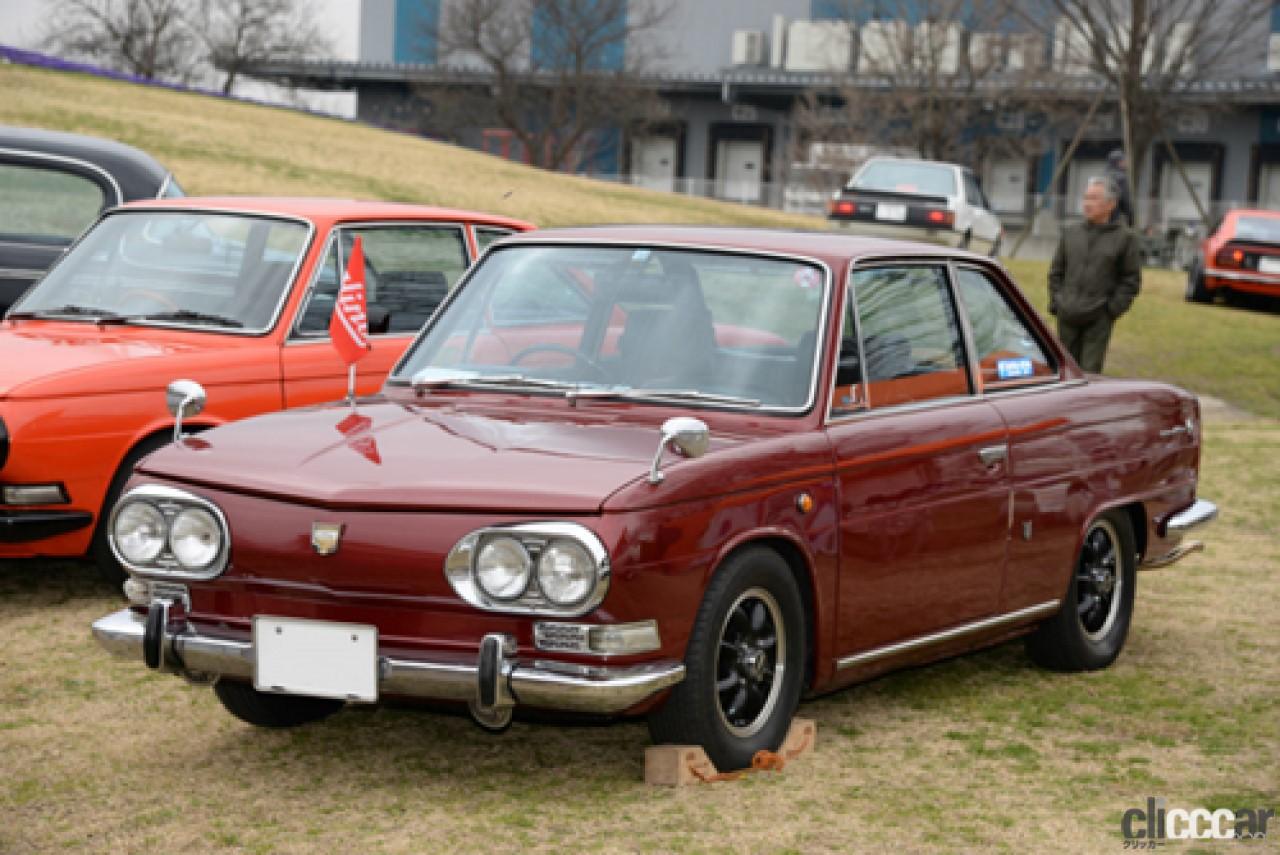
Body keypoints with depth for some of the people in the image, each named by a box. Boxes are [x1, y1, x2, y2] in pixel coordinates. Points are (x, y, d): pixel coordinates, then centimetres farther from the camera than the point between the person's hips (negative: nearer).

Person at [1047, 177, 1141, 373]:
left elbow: (1132, 279, 1)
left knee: (1090, 371, -8)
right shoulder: (1071, 232, 12)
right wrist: (1055, 303, 6)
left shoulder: (1125, 237, 0)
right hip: (1067, 318, 4)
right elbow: (1056, 271, 17)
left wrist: (1113, 308, -8)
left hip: (1099, 319, -4)